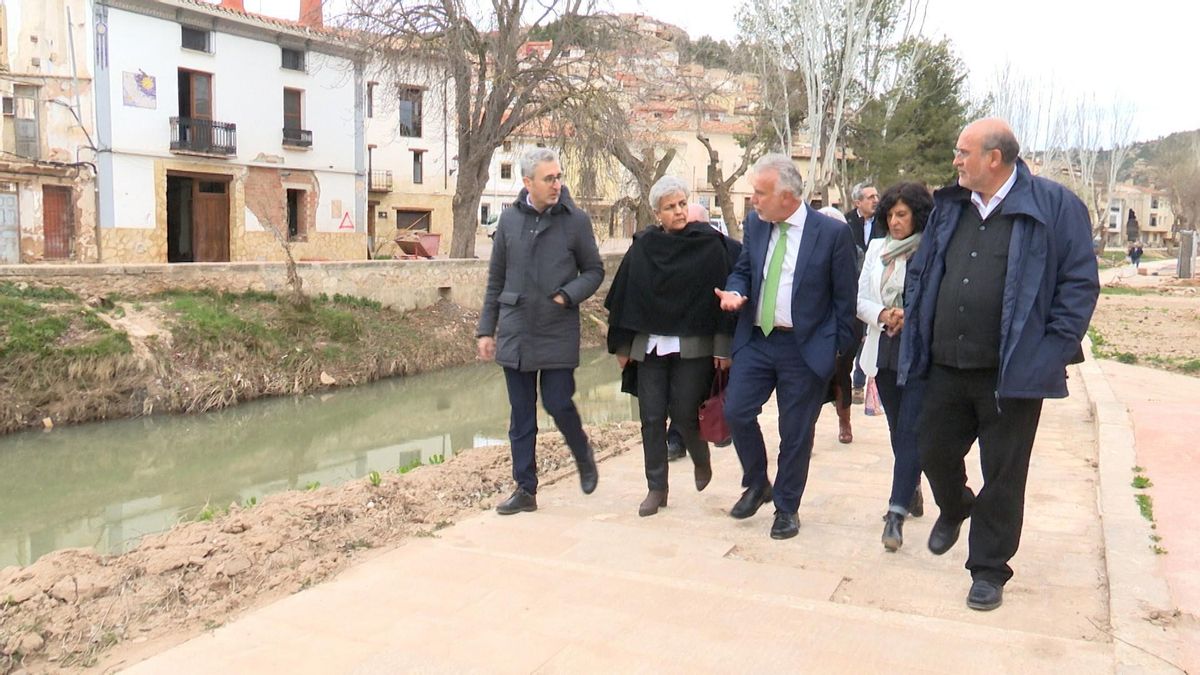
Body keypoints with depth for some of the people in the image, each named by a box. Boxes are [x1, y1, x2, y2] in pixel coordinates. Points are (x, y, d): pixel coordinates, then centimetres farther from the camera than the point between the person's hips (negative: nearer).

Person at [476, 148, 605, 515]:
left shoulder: (576, 220, -3)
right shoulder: (510, 219, 4)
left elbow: (594, 271, 4)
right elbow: (496, 279, 9)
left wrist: (568, 295, -14)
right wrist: (486, 328, 8)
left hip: (558, 332, -2)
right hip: (515, 332, 3)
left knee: (558, 403, -2)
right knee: (521, 415, 7)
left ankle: (583, 454, 30)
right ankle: (525, 489, 18)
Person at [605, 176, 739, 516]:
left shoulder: (710, 245, -3)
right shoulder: (642, 248, 4)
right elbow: (624, 297, 9)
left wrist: (723, 347, -8)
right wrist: (622, 345, 9)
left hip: (693, 345, -3)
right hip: (649, 345, 3)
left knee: (684, 414, -2)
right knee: (652, 418, 4)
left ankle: (701, 459, 31)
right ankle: (656, 488, 16)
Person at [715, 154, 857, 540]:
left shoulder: (832, 233, -10)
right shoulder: (754, 224, 3)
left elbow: (844, 296, -4)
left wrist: (839, 347, -4)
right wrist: (734, 291, -6)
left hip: (805, 347, -4)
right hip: (755, 339, 4)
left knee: (795, 432, 5)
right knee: (736, 413, -1)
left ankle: (786, 507, 23)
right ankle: (756, 484, 24)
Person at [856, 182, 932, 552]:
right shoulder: (876, 249, 9)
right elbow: (860, 299, 8)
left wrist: (912, 317, -21)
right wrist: (882, 315, -10)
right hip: (883, 351, 6)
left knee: (910, 431, -8)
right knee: (898, 428, 16)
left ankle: (896, 513, -9)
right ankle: (911, 490, 34)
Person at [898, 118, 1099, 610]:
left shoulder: (1055, 206, -6)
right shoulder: (949, 207, 9)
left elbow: (1080, 284, -6)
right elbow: (920, 271, 19)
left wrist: (1052, 352, -11)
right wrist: (915, 325, 8)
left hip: (1012, 373, -5)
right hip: (946, 367, 5)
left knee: (1002, 474, 6)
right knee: (935, 450, 16)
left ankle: (989, 569, 21)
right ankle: (954, 510, 48)